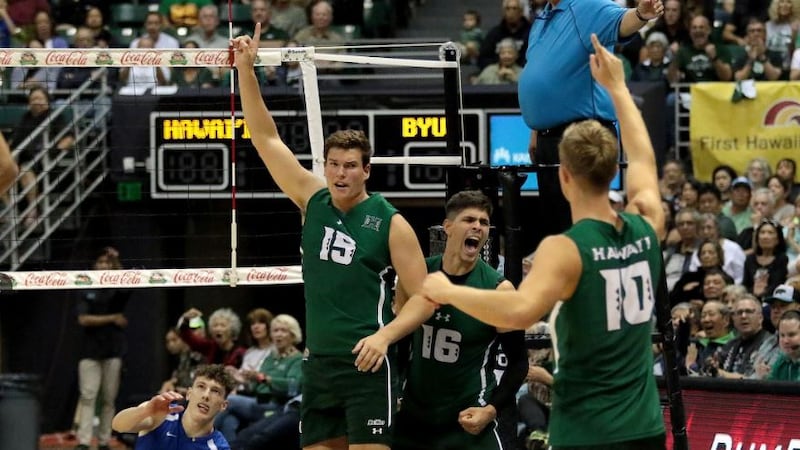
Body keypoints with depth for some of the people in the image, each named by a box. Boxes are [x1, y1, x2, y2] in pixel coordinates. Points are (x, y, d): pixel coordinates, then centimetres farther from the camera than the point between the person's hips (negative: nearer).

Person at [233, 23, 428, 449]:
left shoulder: (390, 223, -5)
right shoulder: (313, 201, 8)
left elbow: (422, 296, -4)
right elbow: (265, 138, 8)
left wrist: (383, 336, -19)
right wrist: (245, 69, 2)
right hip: (318, 364, 5)